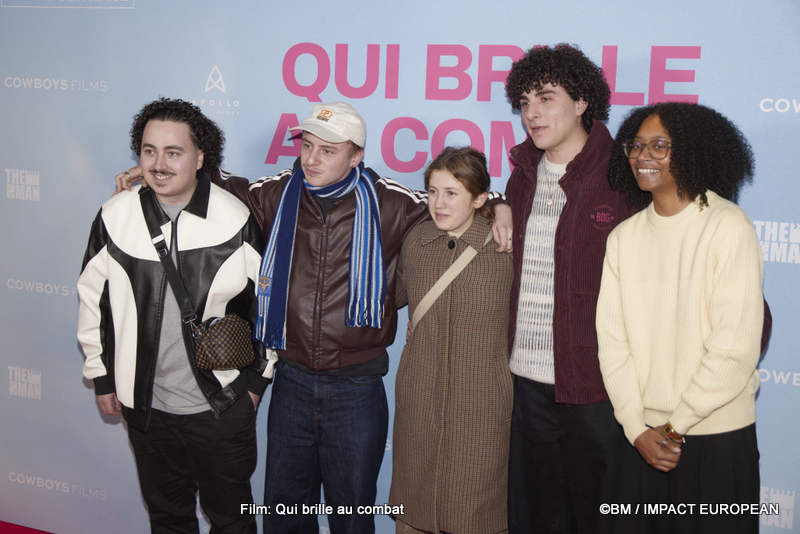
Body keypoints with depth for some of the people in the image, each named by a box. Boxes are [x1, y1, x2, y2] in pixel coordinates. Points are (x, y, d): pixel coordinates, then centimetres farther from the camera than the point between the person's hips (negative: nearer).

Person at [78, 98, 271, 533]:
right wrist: (101, 376, 9)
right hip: (146, 404, 2)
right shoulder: (115, 216, -5)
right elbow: (92, 299, 7)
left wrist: (256, 379, 3)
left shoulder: (235, 219, -9)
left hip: (222, 404, -2)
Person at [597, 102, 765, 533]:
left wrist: (676, 425, -11)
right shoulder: (624, 237, 3)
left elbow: (736, 347, -15)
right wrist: (637, 427, -7)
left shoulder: (728, 227, -11)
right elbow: (612, 338, 1)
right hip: (643, 437, 4)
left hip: (717, 437, -4)